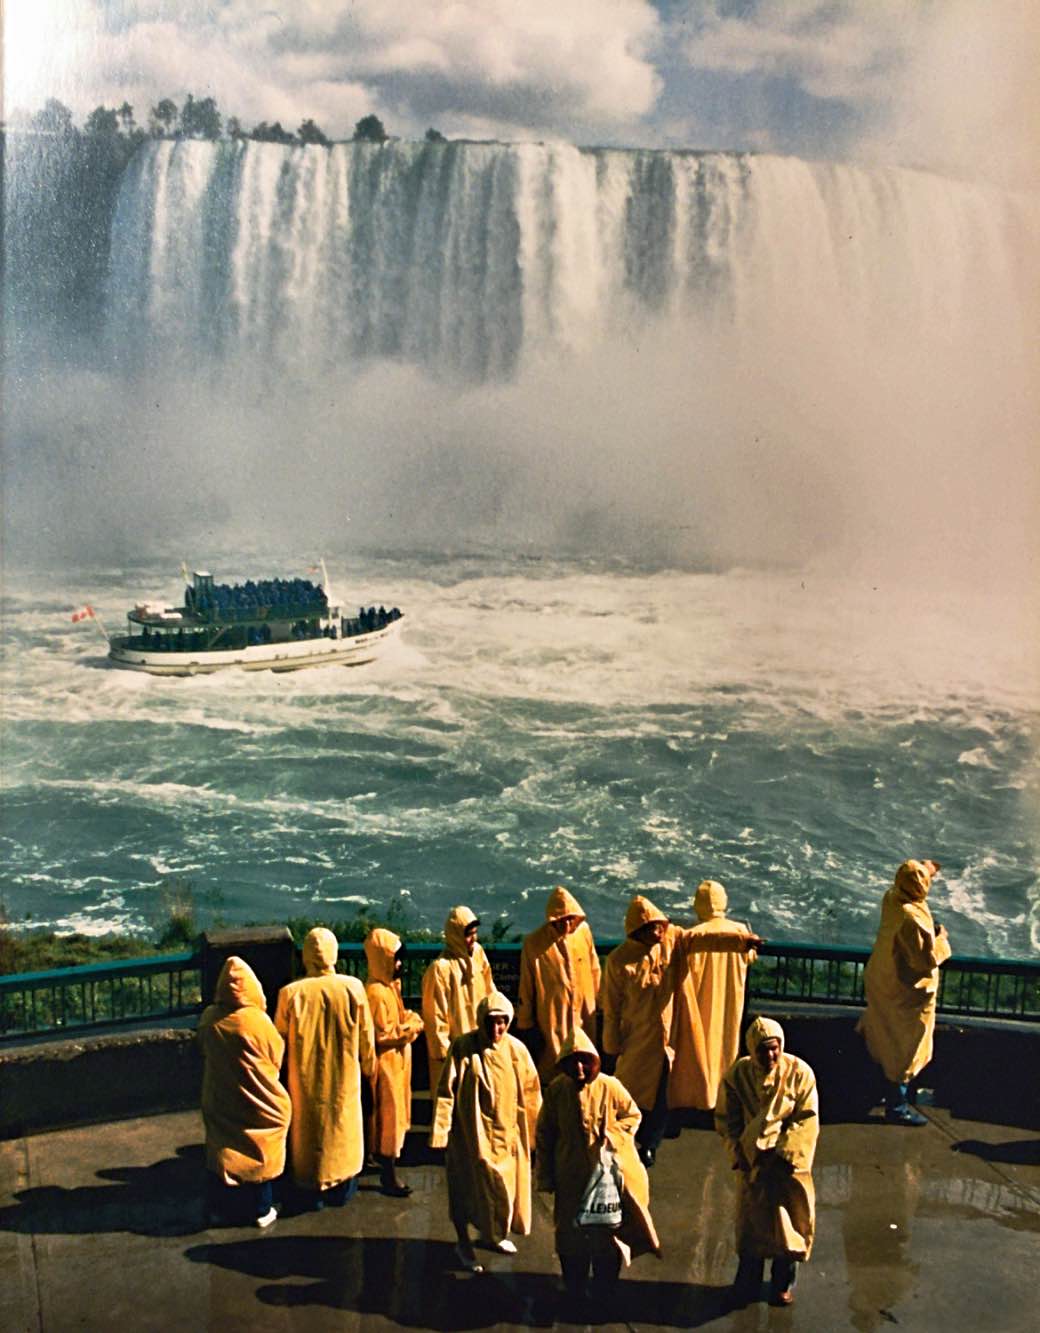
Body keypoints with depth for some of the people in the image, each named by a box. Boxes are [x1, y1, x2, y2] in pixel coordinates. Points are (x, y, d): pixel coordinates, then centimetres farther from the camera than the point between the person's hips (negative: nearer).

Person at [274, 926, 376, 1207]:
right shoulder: (353, 987, -14)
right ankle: (343, 1188, 31)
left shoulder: (291, 993, -17)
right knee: (343, 1127, 19)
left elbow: (280, 1040, -4)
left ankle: (315, 1191, 26)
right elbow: (366, 1036, -4)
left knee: (310, 1129, 16)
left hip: (306, 1078, -1)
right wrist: (369, 1066, 13)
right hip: (345, 1077, 1)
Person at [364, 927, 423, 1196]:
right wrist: (412, 1025, -15)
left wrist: (410, 1020, 0)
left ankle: (387, 1164, 34)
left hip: (397, 1061, 10)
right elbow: (383, 1034, -24)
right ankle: (389, 1177, 7)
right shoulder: (376, 993, -24)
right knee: (389, 1116, -1)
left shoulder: (389, 986, 6)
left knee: (395, 1115, 20)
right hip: (386, 1063, -10)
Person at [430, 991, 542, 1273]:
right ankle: (464, 1244, 27)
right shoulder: (463, 1047, -15)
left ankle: (492, 1234, 42)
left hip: (507, 1132, 4)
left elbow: (530, 1093, 4)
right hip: (471, 1132, -4)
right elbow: (446, 1091, -14)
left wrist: (535, 1131, 7)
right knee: (466, 1185, 7)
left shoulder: (516, 1049, -5)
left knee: (506, 1185, 17)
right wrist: (440, 1131, -17)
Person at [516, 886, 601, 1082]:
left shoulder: (584, 931, -3)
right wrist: (525, 1024, -2)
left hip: (583, 1016, 4)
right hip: (552, 1020, -4)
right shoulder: (534, 943, -14)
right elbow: (526, 987, -6)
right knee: (553, 1072, 3)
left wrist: (597, 1000, 17)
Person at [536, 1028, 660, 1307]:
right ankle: (574, 1291, 34)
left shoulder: (610, 1086, -13)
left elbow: (633, 1115, 4)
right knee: (571, 1232, 13)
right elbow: (544, 1134, -2)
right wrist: (546, 1177, 1)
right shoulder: (556, 1090, -11)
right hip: (571, 1177, 1)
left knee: (608, 1232, 11)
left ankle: (604, 1291, 32)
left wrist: (612, 1135, -12)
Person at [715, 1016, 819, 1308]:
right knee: (750, 1217, 10)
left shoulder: (799, 1072, -12)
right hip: (752, 1158, 2)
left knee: (790, 1218, 4)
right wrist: (739, 1153, -11)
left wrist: (785, 1153, -17)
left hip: (787, 1157, -1)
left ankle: (784, 1283, 24)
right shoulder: (738, 1075, -7)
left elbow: (807, 1120, -10)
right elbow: (726, 1120, 0)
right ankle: (747, 1282, 27)